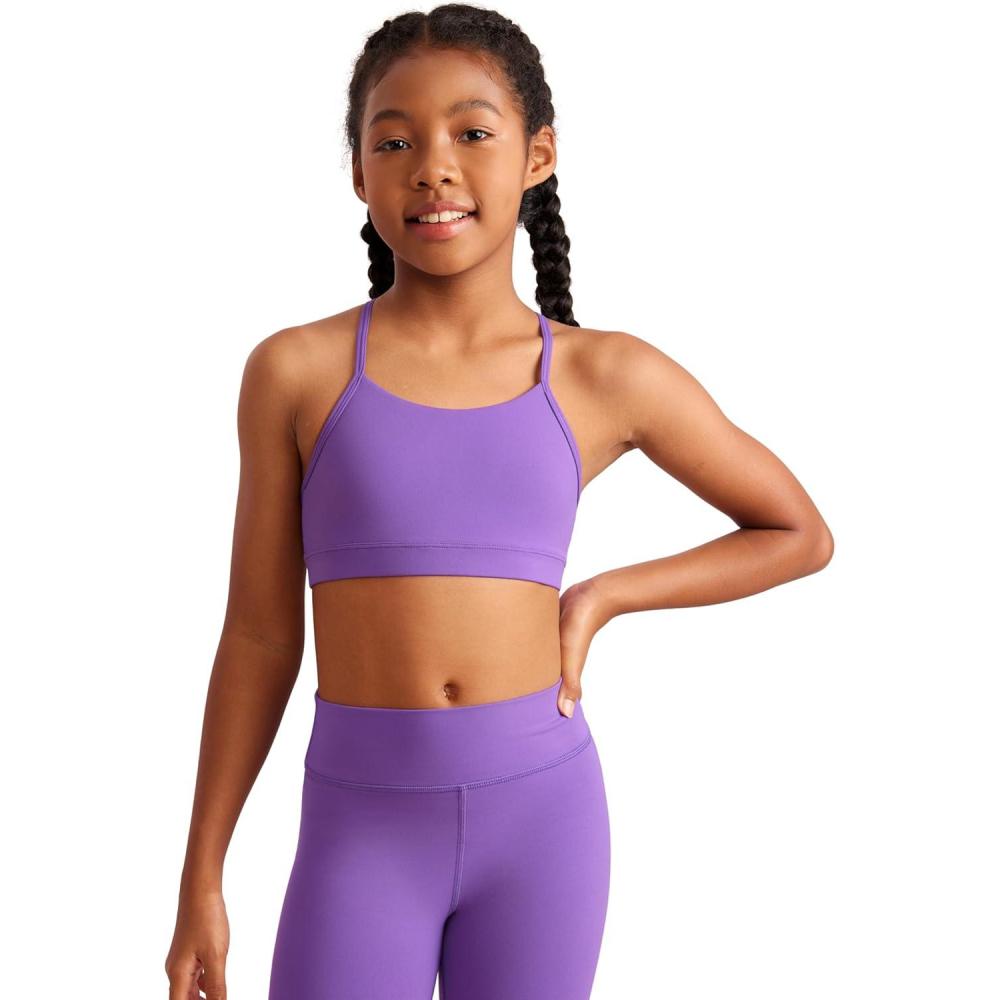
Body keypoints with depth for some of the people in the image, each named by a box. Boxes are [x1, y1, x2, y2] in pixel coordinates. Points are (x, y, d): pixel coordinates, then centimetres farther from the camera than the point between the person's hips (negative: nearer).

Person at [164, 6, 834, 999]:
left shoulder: (607, 379, 0)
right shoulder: (296, 373, -2)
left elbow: (800, 533, 12)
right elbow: (260, 633, 4)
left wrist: (602, 596, 0)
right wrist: (201, 880, 6)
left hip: (540, 811, 1)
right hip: (361, 820, 0)